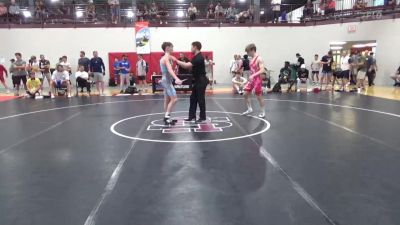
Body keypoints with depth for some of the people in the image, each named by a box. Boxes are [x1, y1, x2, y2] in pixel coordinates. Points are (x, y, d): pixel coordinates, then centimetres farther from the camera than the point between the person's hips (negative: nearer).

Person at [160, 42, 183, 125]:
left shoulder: (163, 58, 14)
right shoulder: (167, 58, -16)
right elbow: (169, 69, -33)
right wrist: (176, 78, -47)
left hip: (165, 80, 10)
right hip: (167, 81, -10)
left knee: (167, 100, 13)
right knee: (174, 99, -14)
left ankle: (167, 118, 18)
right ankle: (166, 117, -12)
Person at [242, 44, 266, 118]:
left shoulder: (259, 59, -15)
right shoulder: (252, 59, 9)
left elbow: (262, 70, -24)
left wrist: (253, 75, -33)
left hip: (257, 80, -8)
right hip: (251, 79, 8)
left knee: (259, 96, 1)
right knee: (246, 94, 8)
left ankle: (262, 112, 15)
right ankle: (249, 109, 22)